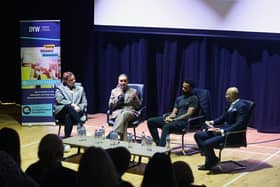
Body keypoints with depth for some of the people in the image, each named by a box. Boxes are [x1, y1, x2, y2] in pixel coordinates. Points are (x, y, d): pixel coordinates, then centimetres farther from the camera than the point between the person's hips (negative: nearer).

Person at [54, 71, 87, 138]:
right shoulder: (60, 88, 12)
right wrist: (71, 104, -20)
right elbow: (59, 100, -7)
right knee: (69, 107, -37)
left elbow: (84, 102, 13)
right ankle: (80, 126, -46)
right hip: (62, 112, -1)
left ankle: (67, 136, -39)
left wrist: (79, 107, -11)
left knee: (68, 116, -36)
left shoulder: (80, 88, 18)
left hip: (77, 112, 1)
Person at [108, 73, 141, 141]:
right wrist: (118, 98, -4)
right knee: (121, 116, -39)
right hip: (117, 112, 0)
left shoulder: (133, 91, 19)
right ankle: (124, 141, -53)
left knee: (124, 114, -40)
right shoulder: (114, 91, 19)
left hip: (130, 112, 0)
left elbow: (138, 106, 16)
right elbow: (110, 106, 11)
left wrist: (134, 98, -4)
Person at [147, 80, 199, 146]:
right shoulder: (179, 98, 22)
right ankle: (158, 144, -12)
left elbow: (188, 114, -11)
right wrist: (169, 117, -8)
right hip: (175, 119, 8)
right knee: (151, 121, -6)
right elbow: (174, 112, 16)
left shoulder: (194, 98, -2)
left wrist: (173, 120, -17)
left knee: (166, 127, -38)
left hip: (184, 121, -8)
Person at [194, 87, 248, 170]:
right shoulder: (231, 104, 11)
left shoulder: (241, 106, -17)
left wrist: (222, 131, -27)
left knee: (207, 144, -26)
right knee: (198, 135, 5)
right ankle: (210, 159, 7)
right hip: (222, 129, 10)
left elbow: (239, 124, -24)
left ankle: (210, 163, 3)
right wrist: (212, 122, 3)